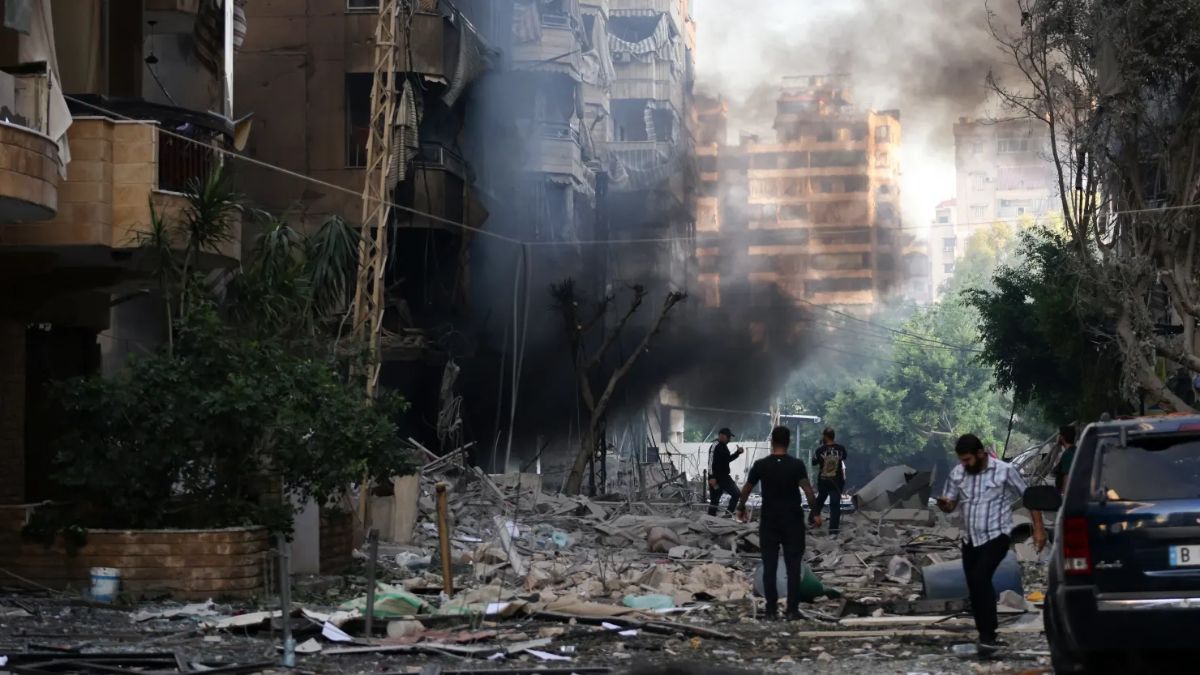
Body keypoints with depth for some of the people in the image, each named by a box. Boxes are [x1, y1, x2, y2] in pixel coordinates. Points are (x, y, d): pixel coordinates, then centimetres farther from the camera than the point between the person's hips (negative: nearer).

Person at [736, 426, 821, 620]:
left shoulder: (761, 465, -3)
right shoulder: (796, 465, -7)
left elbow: (747, 489, 6)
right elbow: (808, 490, -17)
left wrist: (741, 508, 22)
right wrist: (816, 512, -10)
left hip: (769, 521, 1)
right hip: (793, 521, -1)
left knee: (769, 566, 5)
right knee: (793, 566, 3)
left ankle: (772, 610, 4)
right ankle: (792, 610, 0)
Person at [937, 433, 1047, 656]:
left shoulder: (1004, 471, -8)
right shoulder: (957, 473, 4)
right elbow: (950, 506, 10)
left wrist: (1039, 529, -8)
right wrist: (943, 503, -15)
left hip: (996, 537, -6)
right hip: (971, 540, 6)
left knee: (980, 578, -24)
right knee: (974, 588, 7)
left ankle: (988, 637, -24)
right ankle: (987, 638, 20)